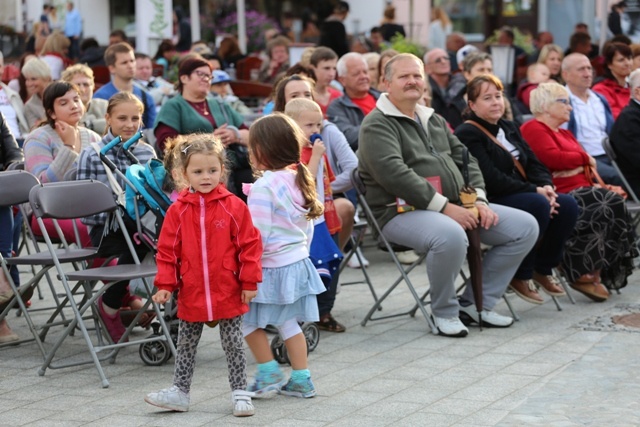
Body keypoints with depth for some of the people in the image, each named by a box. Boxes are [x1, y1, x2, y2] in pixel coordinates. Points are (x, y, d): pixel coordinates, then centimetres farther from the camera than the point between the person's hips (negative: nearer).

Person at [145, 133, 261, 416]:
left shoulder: (233, 207, -8)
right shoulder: (178, 211, -3)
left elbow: (249, 244, -5)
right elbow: (167, 250, 1)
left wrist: (249, 282, -7)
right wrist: (165, 284, -3)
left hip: (229, 294, -2)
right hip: (191, 294, 2)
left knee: (233, 345, 8)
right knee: (186, 346, 14)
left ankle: (240, 393, 18)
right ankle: (180, 392, 26)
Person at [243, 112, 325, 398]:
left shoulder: (263, 187, -19)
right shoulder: (299, 181, 6)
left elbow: (258, 235, -21)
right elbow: (308, 226, 13)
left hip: (271, 267, -8)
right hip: (298, 261, 8)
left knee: (249, 320, 8)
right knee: (288, 323, 15)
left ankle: (269, 372, 12)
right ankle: (301, 380, 16)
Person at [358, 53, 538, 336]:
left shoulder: (433, 120, 21)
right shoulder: (377, 125, -6)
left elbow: (465, 159, 19)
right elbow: (394, 174, -20)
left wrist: (478, 199, -1)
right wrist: (444, 207, -23)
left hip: (455, 207, 9)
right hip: (403, 211, -8)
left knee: (525, 227, 0)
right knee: (450, 235, -41)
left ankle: (476, 303, 5)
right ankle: (444, 312, -14)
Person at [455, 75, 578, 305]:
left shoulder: (509, 128, 18)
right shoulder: (467, 134, -11)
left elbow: (533, 163, 13)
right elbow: (491, 179, -20)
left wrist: (546, 186, -10)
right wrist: (534, 191, -20)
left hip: (521, 195, 8)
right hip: (489, 202, -8)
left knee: (568, 205, -13)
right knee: (539, 205, -31)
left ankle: (543, 268, 3)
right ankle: (520, 275, -16)